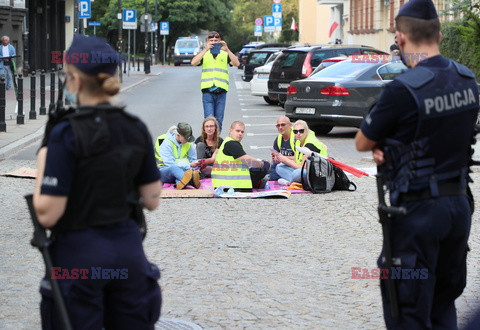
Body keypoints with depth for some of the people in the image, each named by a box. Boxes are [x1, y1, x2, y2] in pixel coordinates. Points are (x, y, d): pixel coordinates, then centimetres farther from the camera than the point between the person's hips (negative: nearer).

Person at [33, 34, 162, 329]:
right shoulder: (137, 130, 1)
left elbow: (47, 214, -16)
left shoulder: (67, 135, -16)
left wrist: (42, 165, -2)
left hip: (80, 254, -5)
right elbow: (152, 200, 7)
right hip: (128, 249, 5)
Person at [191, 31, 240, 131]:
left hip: (221, 91, 1)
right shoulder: (204, 54, 11)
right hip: (207, 90, -1)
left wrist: (227, 49, -17)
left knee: (218, 120, 3)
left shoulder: (225, 54, 11)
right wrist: (205, 50, -17)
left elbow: (236, 63, -6)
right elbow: (194, 62, -8)